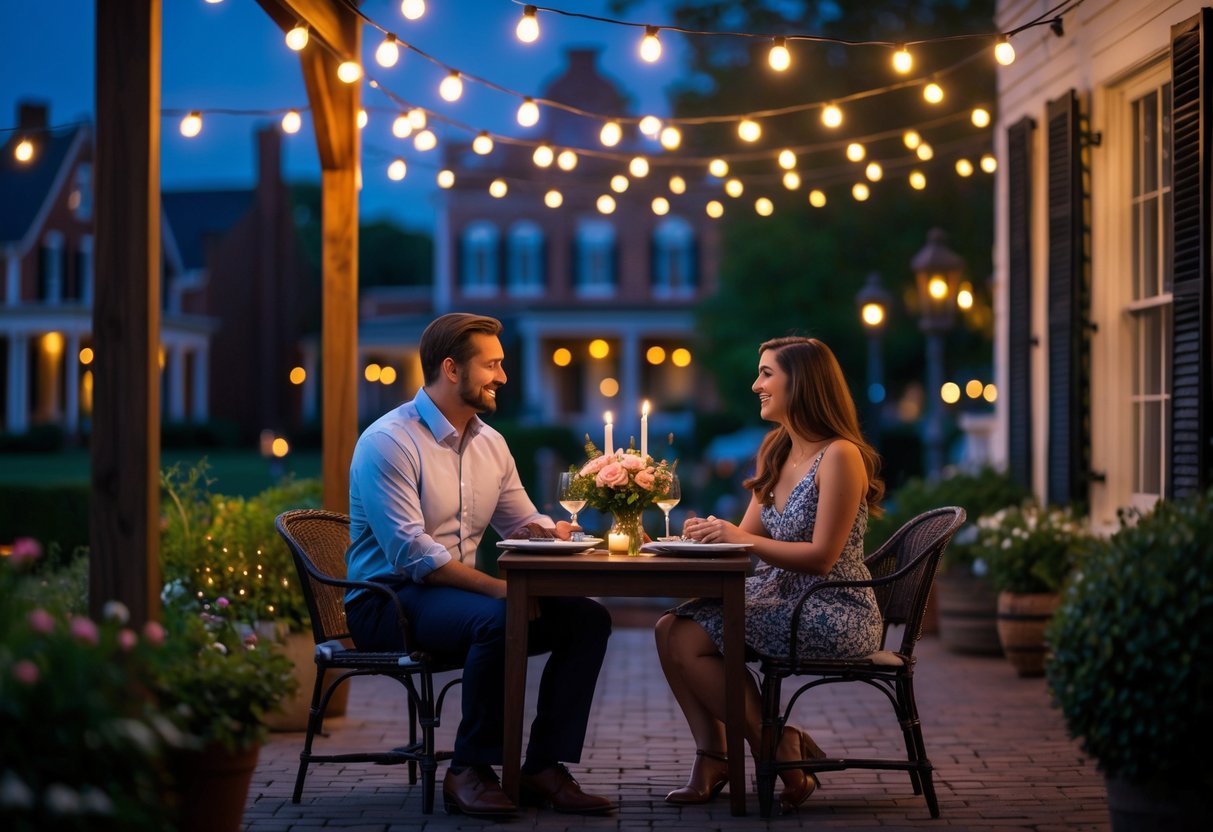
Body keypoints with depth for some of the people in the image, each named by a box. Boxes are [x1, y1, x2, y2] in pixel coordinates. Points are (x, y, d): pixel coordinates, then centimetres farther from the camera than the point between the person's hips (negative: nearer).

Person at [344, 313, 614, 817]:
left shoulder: (490, 444, 12)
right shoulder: (389, 441, -13)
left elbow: (524, 524, 19)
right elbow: (412, 554, -23)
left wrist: (546, 531, -7)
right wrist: (497, 587, -30)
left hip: (459, 592, 8)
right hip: (387, 602, -8)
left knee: (588, 619, -9)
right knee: (497, 619, -36)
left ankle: (543, 768, -8)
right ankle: (470, 772, -21)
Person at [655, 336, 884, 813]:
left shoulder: (839, 456, -14)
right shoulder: (775, 453, 14)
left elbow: (822, 556, -19)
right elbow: (748, 536, 13)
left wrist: (741, 540, -20)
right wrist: (712, 533, -8)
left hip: (834, 614, -9)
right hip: (782, 601, 9)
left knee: (690, 641, -20)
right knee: (671, 627, -10)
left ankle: (779, 750, -5)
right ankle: (712, 760, -6)